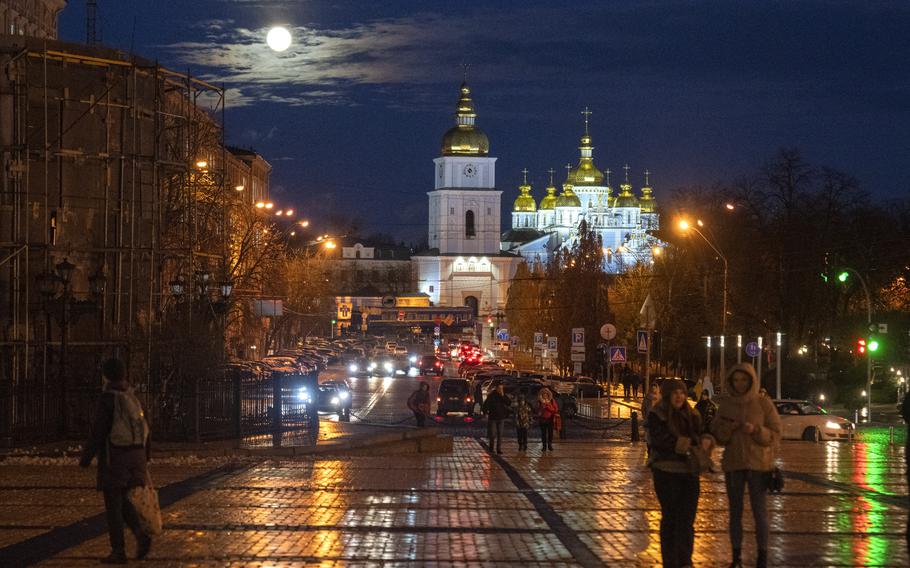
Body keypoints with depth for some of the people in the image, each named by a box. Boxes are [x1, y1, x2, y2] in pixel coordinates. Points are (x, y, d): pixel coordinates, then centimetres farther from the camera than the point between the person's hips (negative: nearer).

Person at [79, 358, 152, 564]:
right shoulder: (132, 398, 10)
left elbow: (98, 431, -16)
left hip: (114, 456, -7)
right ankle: (140, 535, 0)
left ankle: (118, 552, 1)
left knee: (113, 505, 1)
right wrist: (145, 459, 21)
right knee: (121, 501, 19)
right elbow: (144, 429, 14)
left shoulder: (108, 399, -13)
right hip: (135, 455, 7)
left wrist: (85, 458, -7)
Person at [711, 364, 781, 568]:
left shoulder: (763, 403, -4)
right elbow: (717, 436, 6)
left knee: (760, 512, -4)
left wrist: (755, 430, -21)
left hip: (758, 464, -3)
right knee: (735, 512, 7)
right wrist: (727, 428, -15)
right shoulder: (725, 404, 4)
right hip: (733, 464, 3)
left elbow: (775, 435, -4)